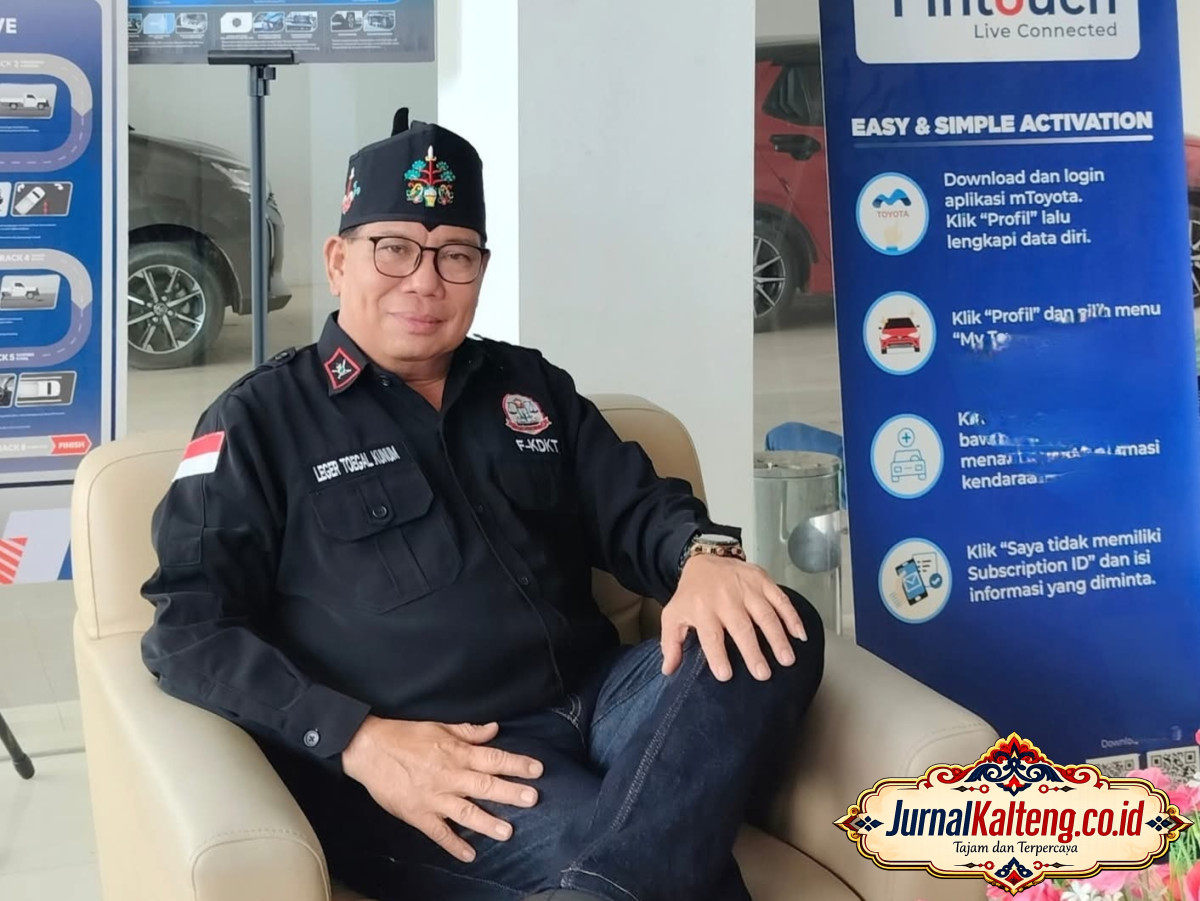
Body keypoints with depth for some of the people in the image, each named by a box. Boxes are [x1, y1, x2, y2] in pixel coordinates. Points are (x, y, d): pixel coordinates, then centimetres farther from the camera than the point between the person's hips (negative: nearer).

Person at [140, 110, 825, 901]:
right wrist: (358, 742, -17)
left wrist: (704, 556, -9)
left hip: (596, 703, 7)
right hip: (421, 763, -7)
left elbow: (635, 506, 18)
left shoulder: (532, 386, 22)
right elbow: (190, 627, -2)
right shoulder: (260, 421, 7)